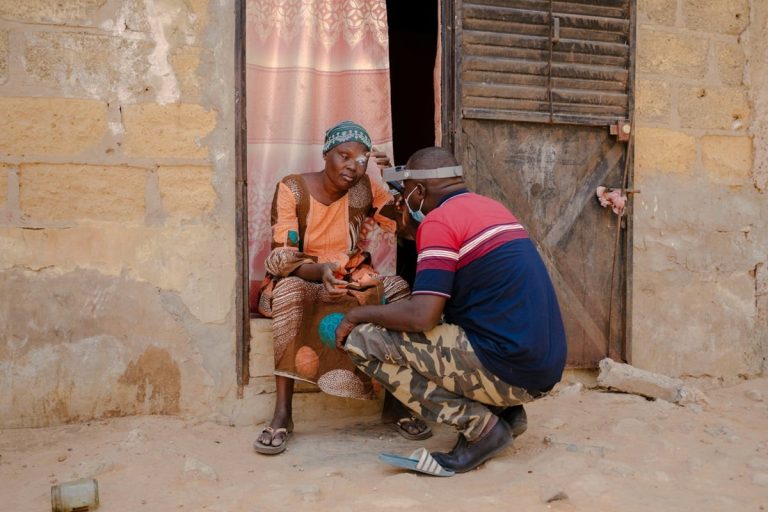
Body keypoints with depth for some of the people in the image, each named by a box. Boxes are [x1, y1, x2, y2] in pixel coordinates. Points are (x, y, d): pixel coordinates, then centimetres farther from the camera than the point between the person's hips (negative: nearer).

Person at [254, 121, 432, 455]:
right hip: (300, 282, -3)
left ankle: (394, 401, -18)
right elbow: (281, 258, -18)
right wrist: (320, 271, -39)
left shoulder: (364, 189, -2)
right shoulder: (292, 189, -11)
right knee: (290, 288, -37)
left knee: (397, 289, -25)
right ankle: (282, 413, -35)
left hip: (352, 281, 3)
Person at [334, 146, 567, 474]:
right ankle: (506, 410, 13)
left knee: (361, 340, -8)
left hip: (508, 370, -9)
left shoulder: (439, 220, -10)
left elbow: (421, 316, -19)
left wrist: (357, 314, -2)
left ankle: (480, 425, -7)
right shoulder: (491, 207, 16)